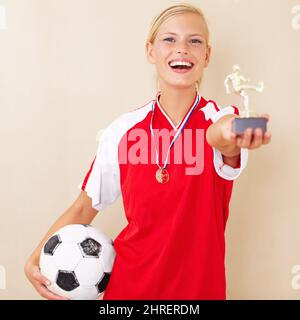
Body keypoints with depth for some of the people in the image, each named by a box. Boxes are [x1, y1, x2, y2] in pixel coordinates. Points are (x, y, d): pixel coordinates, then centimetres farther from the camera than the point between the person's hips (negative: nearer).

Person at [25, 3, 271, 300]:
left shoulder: (223, 119, -13)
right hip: (128, 285, 1)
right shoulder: (122, 131, -9)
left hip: (200, 286, 0)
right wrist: (35, 259, -11)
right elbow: (83, 209, 1)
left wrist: (225, 139, -59)